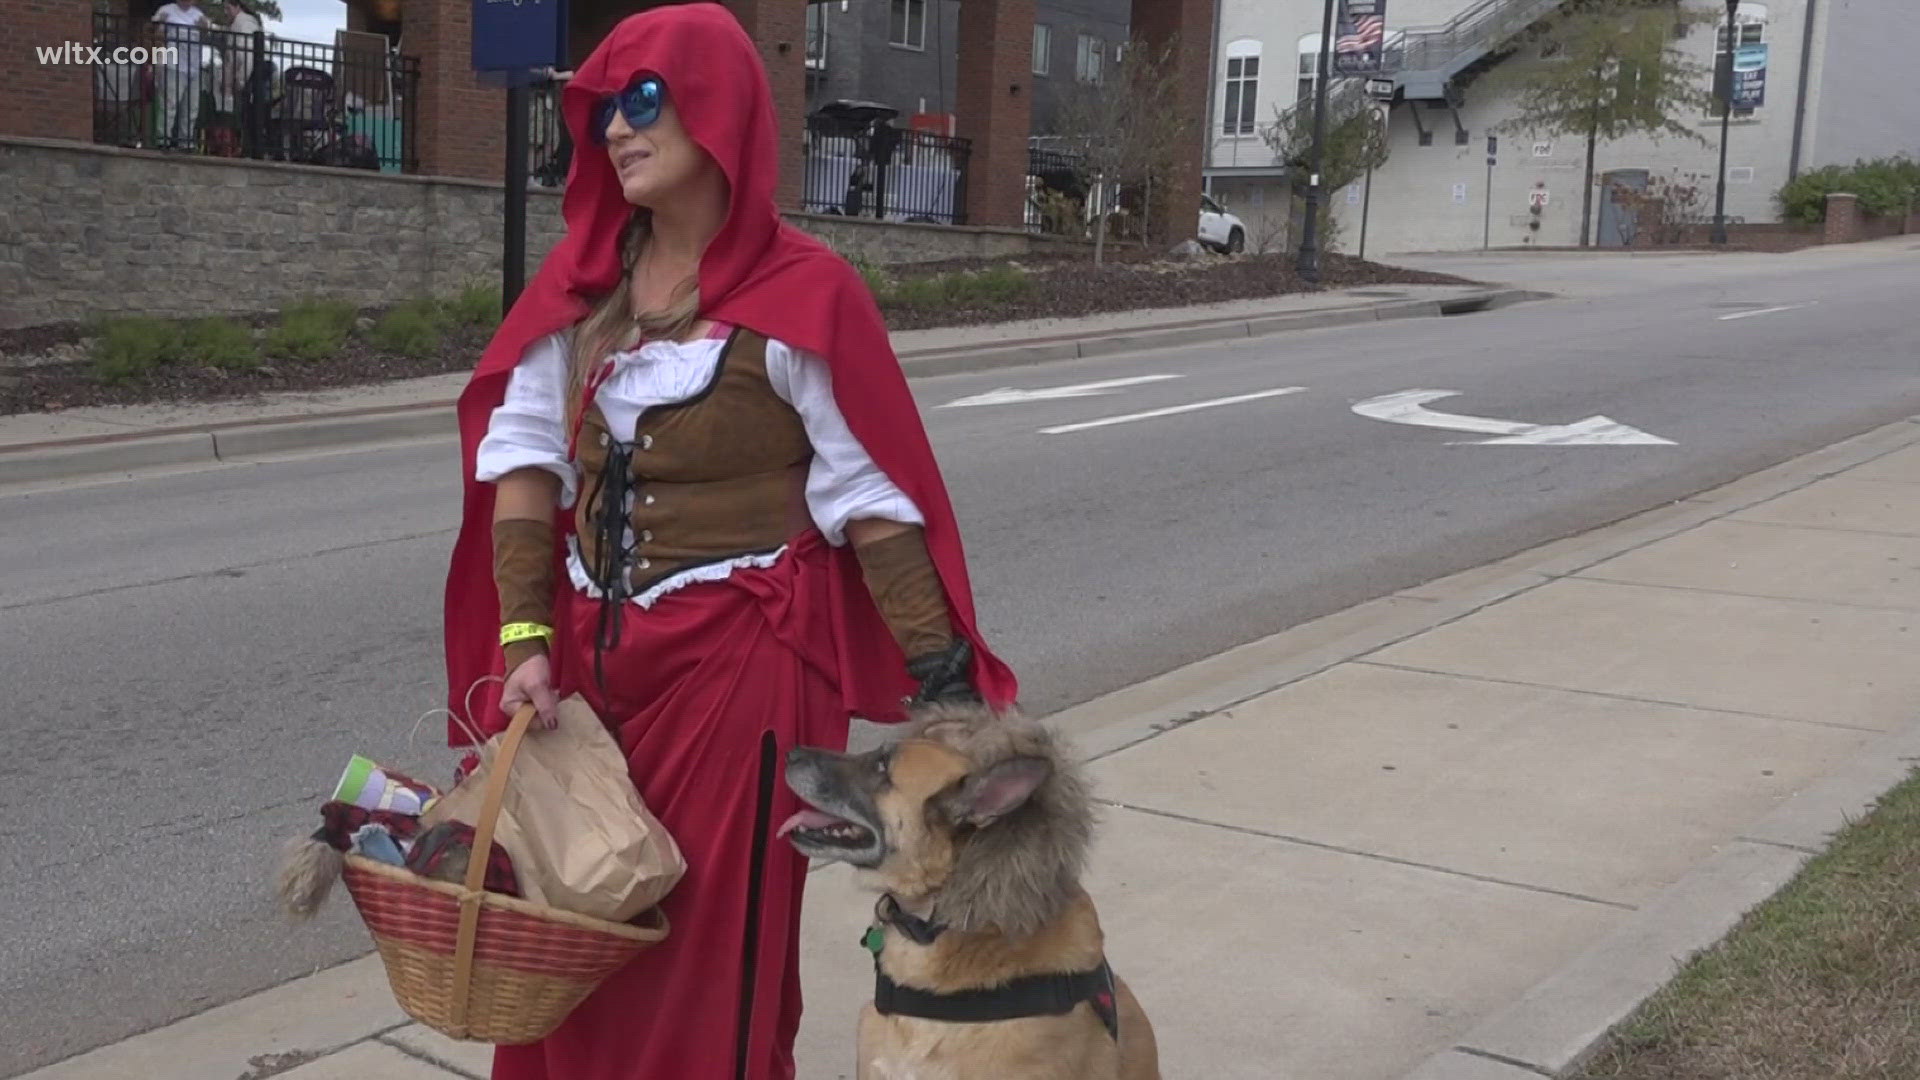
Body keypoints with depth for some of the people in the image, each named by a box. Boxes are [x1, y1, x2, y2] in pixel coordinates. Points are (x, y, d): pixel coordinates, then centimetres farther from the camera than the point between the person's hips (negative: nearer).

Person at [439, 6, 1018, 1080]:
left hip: (737, 660, -5)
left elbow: (874, 499, -11)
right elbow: (525, 459, 2)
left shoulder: (802, 294, -11)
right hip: (591, 651, 5)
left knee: (709, 942, 5)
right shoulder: (582, 279, 5)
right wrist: (525, 641, -7)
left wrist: (943, 686, -12)